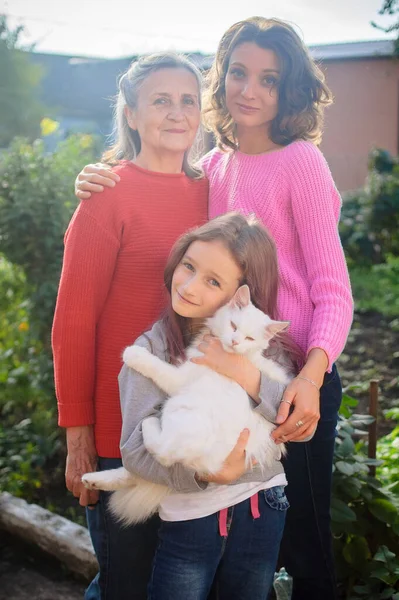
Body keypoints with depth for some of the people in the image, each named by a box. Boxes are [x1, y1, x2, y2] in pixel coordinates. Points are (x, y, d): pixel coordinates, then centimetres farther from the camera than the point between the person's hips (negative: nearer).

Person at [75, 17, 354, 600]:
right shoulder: (214, 166, 8)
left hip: (293, 383, -6)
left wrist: (311, 378, -30)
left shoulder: (300, 162, -10)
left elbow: (333, 290, -14)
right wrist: (103, 187, -8)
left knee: (301, 540, 8)